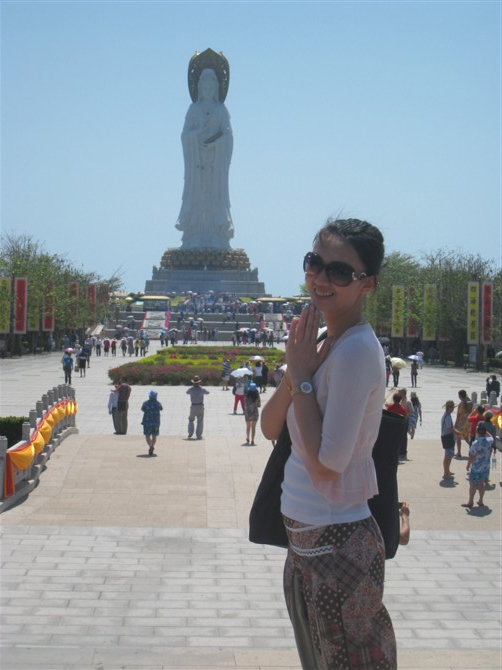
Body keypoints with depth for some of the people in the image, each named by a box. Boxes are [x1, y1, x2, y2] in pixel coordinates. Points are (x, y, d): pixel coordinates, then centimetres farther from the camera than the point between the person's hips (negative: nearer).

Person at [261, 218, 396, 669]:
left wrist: (302, 375, -17)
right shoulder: (325, 343, 7)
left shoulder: (357, 349, -20)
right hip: (307, 540, 9)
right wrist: (294, 372, -9)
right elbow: (270, 428, 8)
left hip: (338, 545, -9)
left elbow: (327, 462, -25)